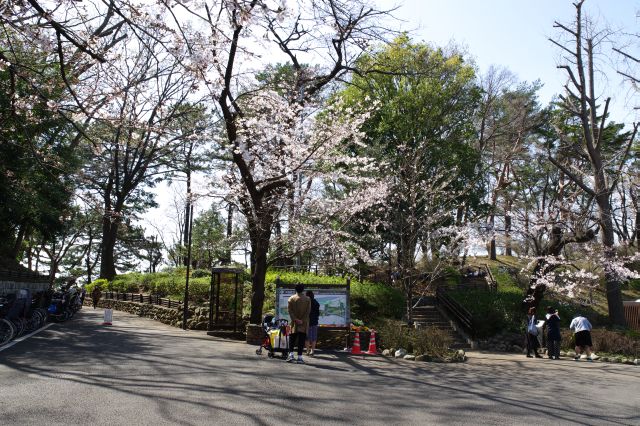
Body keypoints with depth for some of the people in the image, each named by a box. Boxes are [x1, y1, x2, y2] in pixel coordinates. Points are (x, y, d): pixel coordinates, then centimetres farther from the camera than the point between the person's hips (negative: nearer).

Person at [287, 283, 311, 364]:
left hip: (294, 324, 1)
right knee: (301, 341, 0)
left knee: (292, 340, 11)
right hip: (304, 324, -1)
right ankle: (299, 357, -2)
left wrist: (295, 320, -8)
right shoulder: (308, 299, -2)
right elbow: (308, 312, -7)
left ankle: (291, 354, -1)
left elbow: (290, 311, -5)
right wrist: (302, 321, -8)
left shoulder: (291, 299, 1)